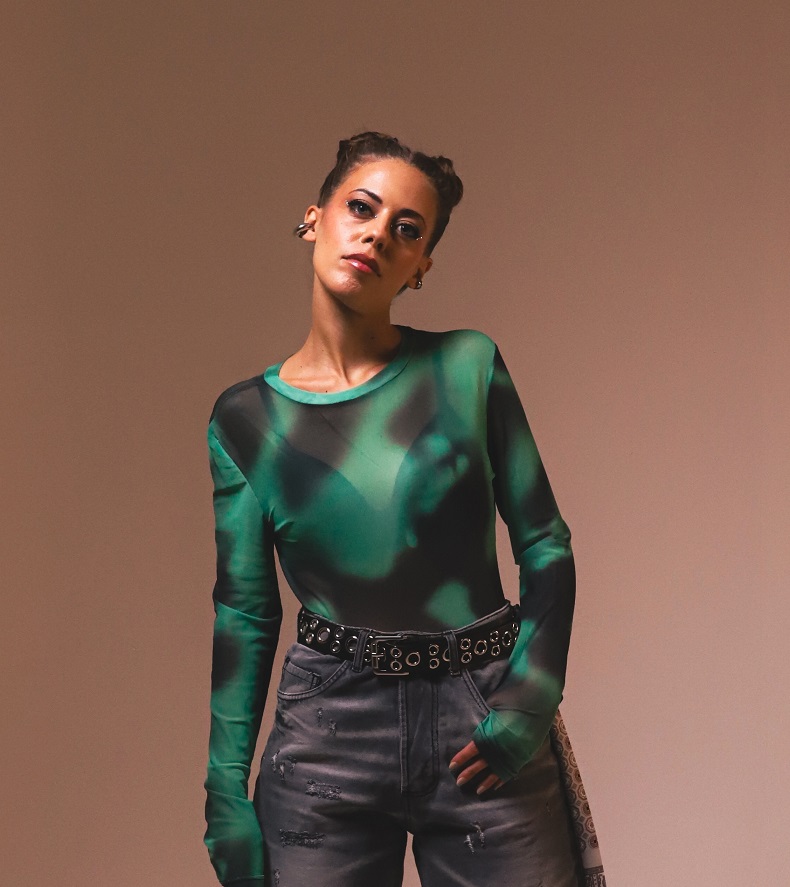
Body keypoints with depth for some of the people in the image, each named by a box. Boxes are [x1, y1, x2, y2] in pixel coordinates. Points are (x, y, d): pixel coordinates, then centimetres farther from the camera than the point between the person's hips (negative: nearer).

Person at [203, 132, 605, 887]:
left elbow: (544, 546, 2)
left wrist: (533, 698, -11)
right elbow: (244, 614, 4)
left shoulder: (468, 367, -2)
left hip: (484, 732, 0)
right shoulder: (244, 418, 1)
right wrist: (226, 792, 2)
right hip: (328, 732, 1)